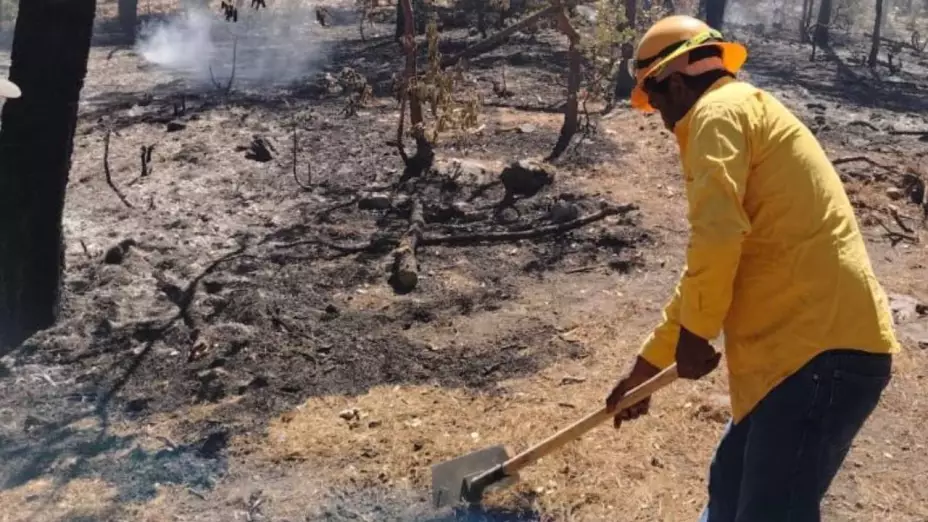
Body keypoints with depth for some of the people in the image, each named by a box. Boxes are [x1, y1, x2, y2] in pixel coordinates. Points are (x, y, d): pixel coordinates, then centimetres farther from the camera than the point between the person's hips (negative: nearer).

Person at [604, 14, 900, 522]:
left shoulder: (722, 109, -5)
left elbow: (718, 236, -22)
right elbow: (707, 271, 29)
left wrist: (693, 332, -6)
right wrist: (646, 364, 32)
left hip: (822, 347, -10)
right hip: (813, 343, 10)